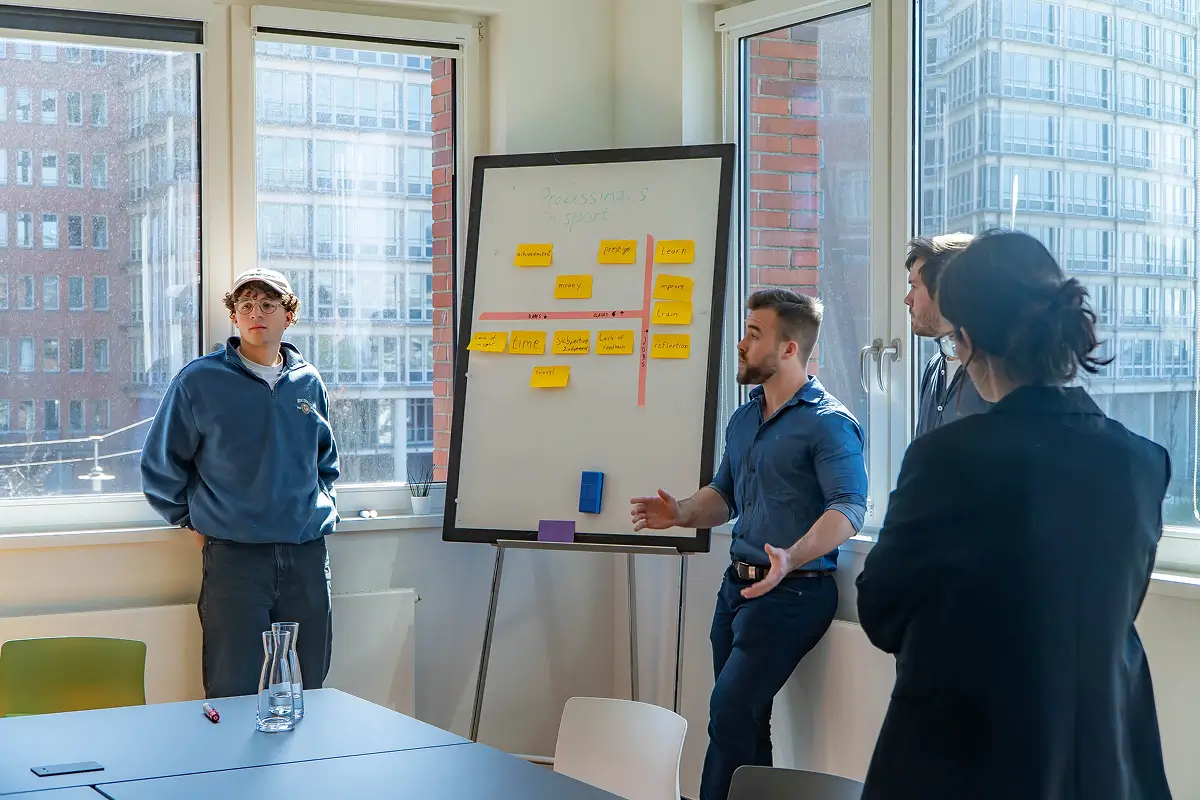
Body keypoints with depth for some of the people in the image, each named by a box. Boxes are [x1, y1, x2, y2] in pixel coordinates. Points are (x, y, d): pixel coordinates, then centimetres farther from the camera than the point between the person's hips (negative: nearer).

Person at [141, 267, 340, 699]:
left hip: (307, 556, 4)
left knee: (307, 687, 10)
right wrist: (194, 519, 5)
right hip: (234, 555, -4)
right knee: (235, 692, -1)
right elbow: (160, 466, 3)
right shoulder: (201, 381, -3)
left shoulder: (308, 383, 10)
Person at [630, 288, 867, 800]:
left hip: (792, 591, -8)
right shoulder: (743, 420, 14)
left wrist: (792, 558, -39)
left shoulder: (828, 423, -13)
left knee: (731, 716, -13)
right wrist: (683, 513, 0)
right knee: (744, 719, 13)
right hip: (738, 584, 8)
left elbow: (848, 507, -23)